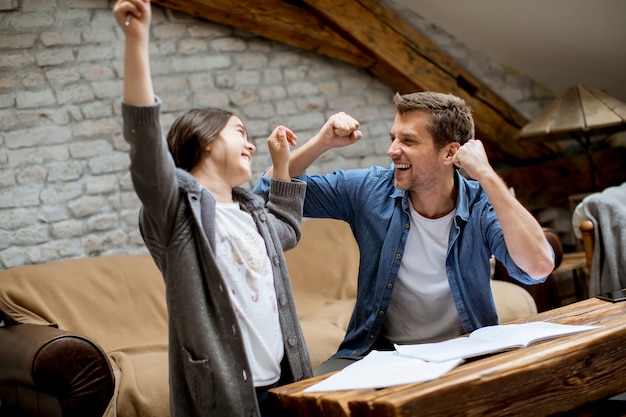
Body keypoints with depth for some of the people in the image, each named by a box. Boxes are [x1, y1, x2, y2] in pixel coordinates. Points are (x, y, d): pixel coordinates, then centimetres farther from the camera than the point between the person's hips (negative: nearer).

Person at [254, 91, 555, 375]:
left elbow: (539, 267, -28)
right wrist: (322, 143, -14)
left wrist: (486, 176, -28)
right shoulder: (370, 189, -3)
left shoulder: (482, 206, -9)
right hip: (377, 350, 1)